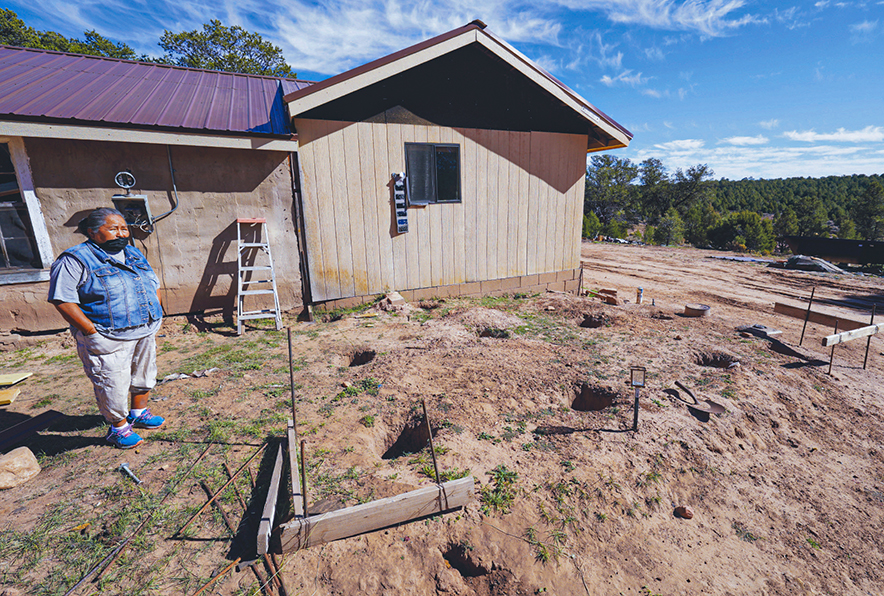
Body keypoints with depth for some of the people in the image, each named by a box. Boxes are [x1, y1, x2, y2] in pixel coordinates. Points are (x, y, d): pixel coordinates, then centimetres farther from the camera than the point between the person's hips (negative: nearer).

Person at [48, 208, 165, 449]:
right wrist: (92, 332, -17)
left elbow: (154, 286, 18)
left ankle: (139, 412, 42)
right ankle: (118, 427, 25)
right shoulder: (76, 260, -10)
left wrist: (155, 319, 8)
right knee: (113, 384, 3)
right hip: (108, 340, -6)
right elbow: (63, 300, -14)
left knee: (144, 375, 20)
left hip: (146, 333, 7)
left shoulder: (134, 254, 11)